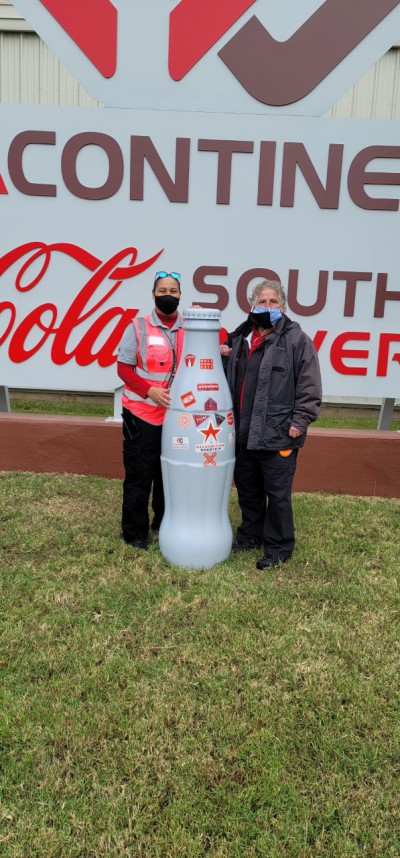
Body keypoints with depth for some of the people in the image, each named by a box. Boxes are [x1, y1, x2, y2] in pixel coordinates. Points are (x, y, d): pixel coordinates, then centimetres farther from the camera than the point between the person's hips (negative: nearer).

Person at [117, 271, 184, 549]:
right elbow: (124, 368, -5)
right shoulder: (138, 327, -4)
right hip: (141, 414, -3)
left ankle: (164, 522, 31)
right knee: (139, 474, 2)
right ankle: (135, 532, 15)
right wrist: (149, 390, -18)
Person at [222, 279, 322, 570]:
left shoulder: (297, 340, -6)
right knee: (247, 489, 18)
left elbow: (309, 387, -10)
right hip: (243, 433, 6)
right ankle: (250, 535, 36)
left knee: (277, 493, 3)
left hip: (278, 435, -6)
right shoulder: (239, 338, 13)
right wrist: (223, 357, 7)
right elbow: (230, 380, 26)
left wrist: (299, 422, -14)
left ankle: (279, 547, 19)